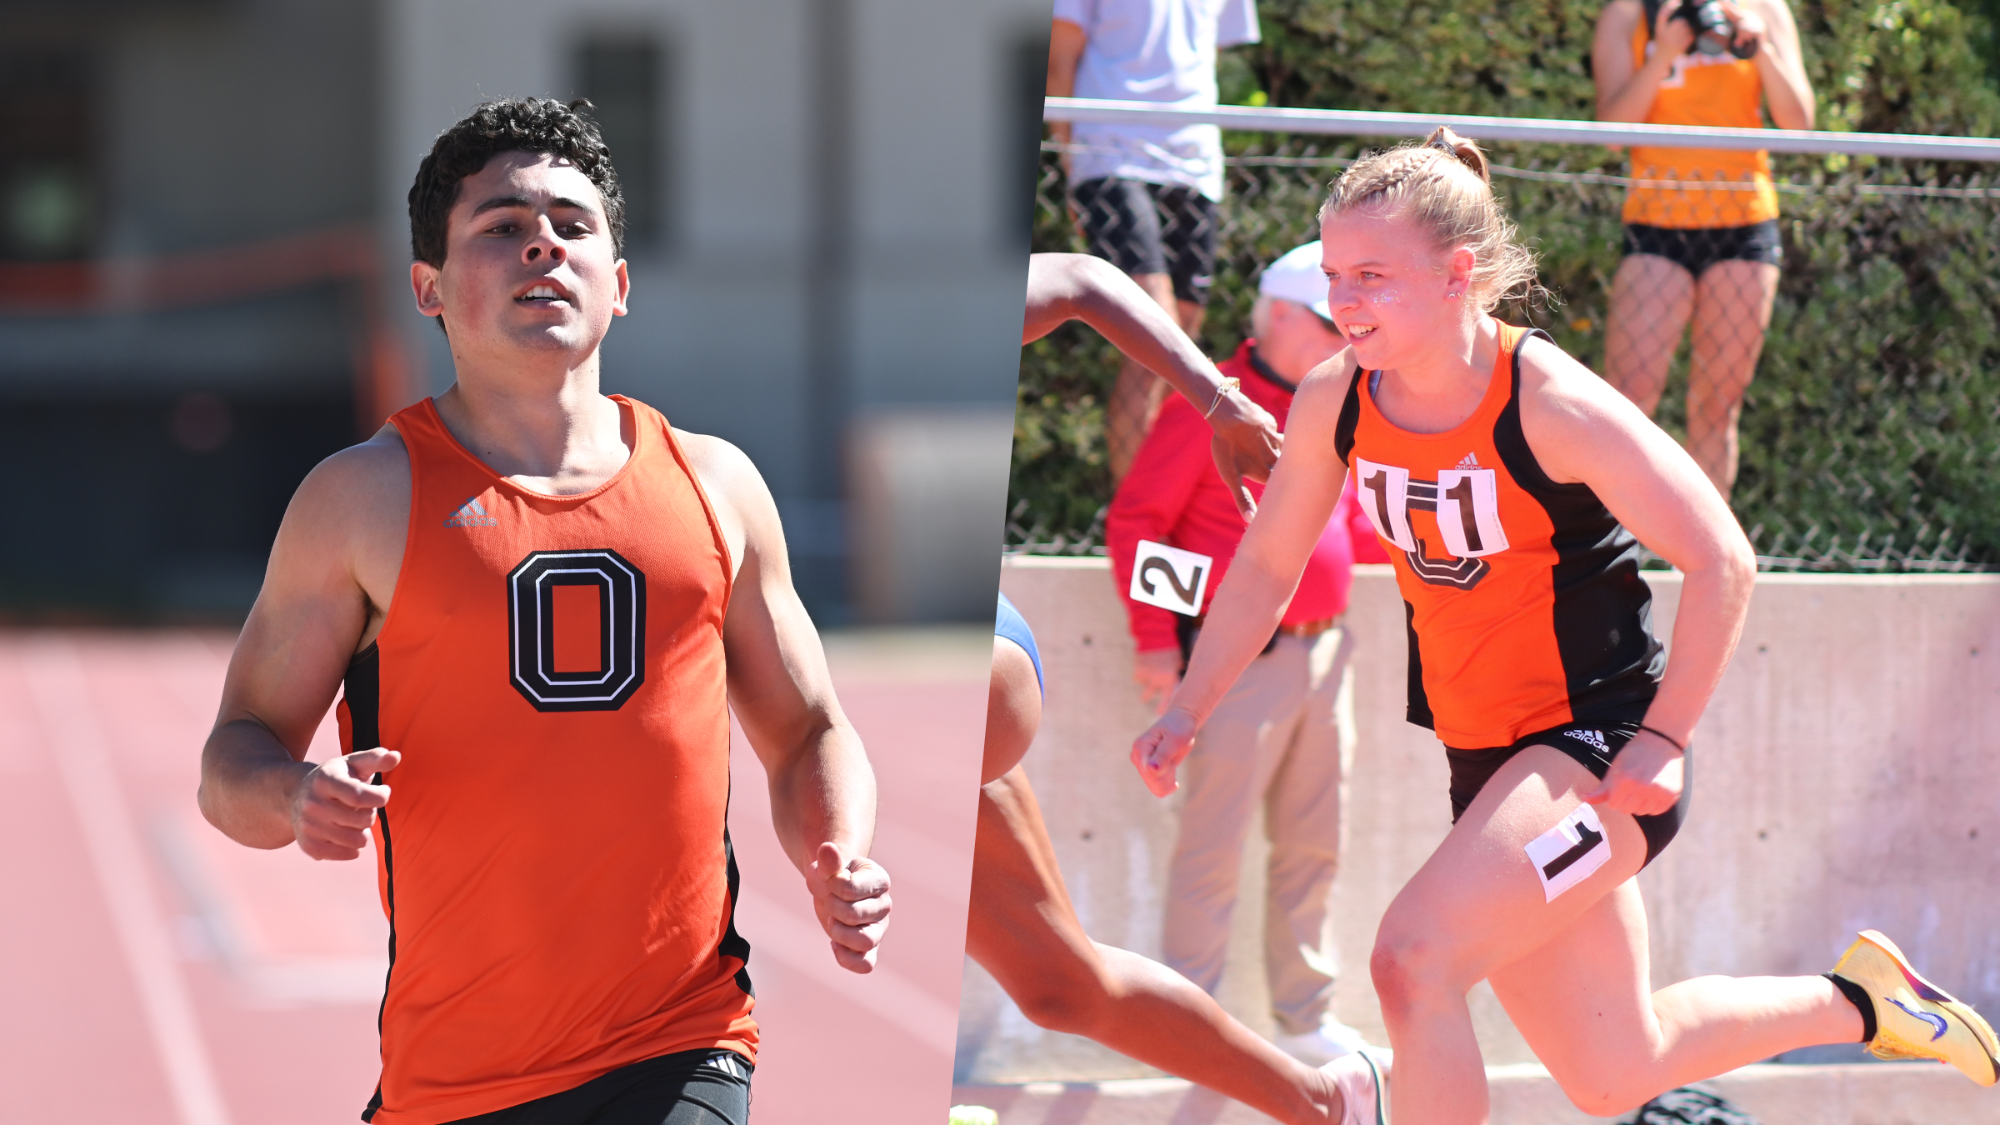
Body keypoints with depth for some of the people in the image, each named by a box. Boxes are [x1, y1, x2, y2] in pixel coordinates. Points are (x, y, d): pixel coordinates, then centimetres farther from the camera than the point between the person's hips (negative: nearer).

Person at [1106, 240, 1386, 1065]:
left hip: (1322, 655, 7)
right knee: (1214, 842, -5)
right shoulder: (1212, 403, -8)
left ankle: (1304, 1019, 22)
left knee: (1313, 846, 12)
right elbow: (1135, 518, -9)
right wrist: (1155, 639, -13)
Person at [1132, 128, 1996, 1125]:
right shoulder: (1335, 404, -3)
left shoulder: (1551, 407, -21)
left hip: (1596, 746, -7)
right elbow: (1267, 566, 12)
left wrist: (1663, 740, -18)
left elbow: (1721, 563, -15)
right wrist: (1188, 709, 3)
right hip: (1485, 760, 7)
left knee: (1412, 961, -27)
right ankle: (1858, 1001, 37)